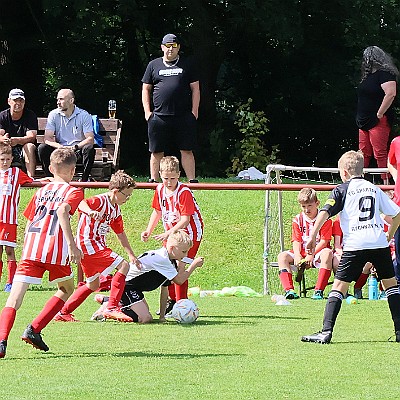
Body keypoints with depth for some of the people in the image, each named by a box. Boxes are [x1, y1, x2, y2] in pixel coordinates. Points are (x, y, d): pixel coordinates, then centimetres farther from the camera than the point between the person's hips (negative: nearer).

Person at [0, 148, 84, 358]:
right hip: (55, 248, -3)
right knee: (66, 289, 22)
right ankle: (34, 329, 7)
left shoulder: (41, 191, 25)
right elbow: (62, 211, -13)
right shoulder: (73, 191, 8)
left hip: (31, 246, 3)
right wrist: (71, 243, -17)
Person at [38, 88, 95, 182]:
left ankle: (84, 180, -22)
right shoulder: (54, 115, 1)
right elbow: (48, 138, -7)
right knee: (42, 148, -25)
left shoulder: (84, 115, -5)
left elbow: (90, 139, -12)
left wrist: (75, 147, -29)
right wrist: (60, 147, -27)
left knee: (89, 149, -34)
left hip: (78, 150, -2)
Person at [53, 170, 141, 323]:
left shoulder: (115, 209, 15)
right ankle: (112, 308, -20)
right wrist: (90, 211, -56)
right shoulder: (100, 201, -14)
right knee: (123, 266, -17)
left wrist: (131, 255, 19)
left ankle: (63, 313, 27)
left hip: (96, 246, 10)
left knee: (93, 285, 21)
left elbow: (120, 233, 22)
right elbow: (81, 203, -35)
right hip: (89, 244, -10)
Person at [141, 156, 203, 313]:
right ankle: (173, 300, 25)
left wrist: (168, 234, -34)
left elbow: (185, 220, -26)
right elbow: (157, 212, 13)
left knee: (179, 266, -14)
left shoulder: (184, 192, -23)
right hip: (170, 233, 7)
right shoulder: (160, 189, -1)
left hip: (189, 233, -7)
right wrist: (148, 231, 3)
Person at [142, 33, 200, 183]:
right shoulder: (153, 65, 12)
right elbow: (146, 89, 14)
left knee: (187, 150, 0)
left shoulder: (187, 65, 11)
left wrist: (194, 111, 0)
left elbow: (195, 88, 10)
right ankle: (153, 181, 10)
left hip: (184, 116, -1)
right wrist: (147, 111, 3)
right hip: (159, 116, 1)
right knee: (156, 152, 4)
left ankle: (192, 181, 1)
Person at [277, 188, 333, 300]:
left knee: (327, 253, -38)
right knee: (282, 256, -21)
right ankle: (289, 290, -34)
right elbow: (296, 240, 3)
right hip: (301, 253, 4)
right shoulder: (298, 220, 9)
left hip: (318, 252, -4)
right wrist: (297, 256, -17)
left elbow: (324, 241, -10)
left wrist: (311, 254, -22)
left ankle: (319, 291, -42)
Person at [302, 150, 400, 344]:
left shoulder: (343, 190, 7)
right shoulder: (375, 189, 18)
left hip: (355, 244, -3)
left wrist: (313, 235, -8)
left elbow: (325, 212, -7)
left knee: (339, 285, -2)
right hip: (379, 242, 3)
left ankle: (326, 331, -11)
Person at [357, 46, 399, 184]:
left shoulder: (385, 74, -11)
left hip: (378, 121, -9)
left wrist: (379, 114, -21)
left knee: (380, 153, -10)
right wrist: (360, 118, 16)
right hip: (364, 121, 9)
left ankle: (386, 182, -9)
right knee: (364, 153, 10)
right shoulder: (369, 76, 18)